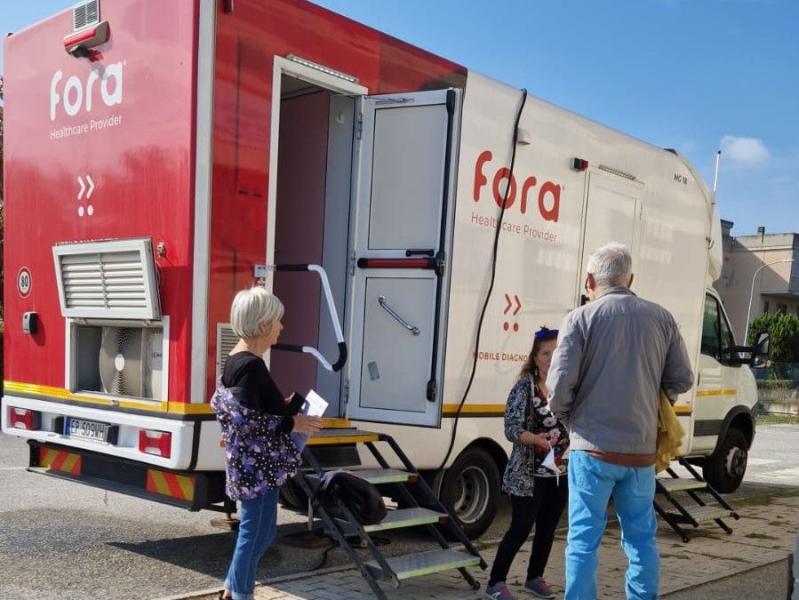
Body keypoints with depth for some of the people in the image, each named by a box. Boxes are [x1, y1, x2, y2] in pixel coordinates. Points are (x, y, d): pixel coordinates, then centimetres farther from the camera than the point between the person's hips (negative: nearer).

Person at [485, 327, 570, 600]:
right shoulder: (524, 387, -9)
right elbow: (512, 429, -14)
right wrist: (536, 439, -30)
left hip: (561, 472, 5)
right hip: (528, 474, -5)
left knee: (548, 528, 14)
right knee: (521, 528, -3)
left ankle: (535, 577, 30)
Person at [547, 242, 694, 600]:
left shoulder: (581, 319, -8)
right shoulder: (660, 318, 3)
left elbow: (559, 386, -13)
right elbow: (682, 381, 6)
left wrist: (565, 417, 7)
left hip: (593, 448, -3)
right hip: (641, 449, 4)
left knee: (584, 538, 5)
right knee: (642, 537, 17)